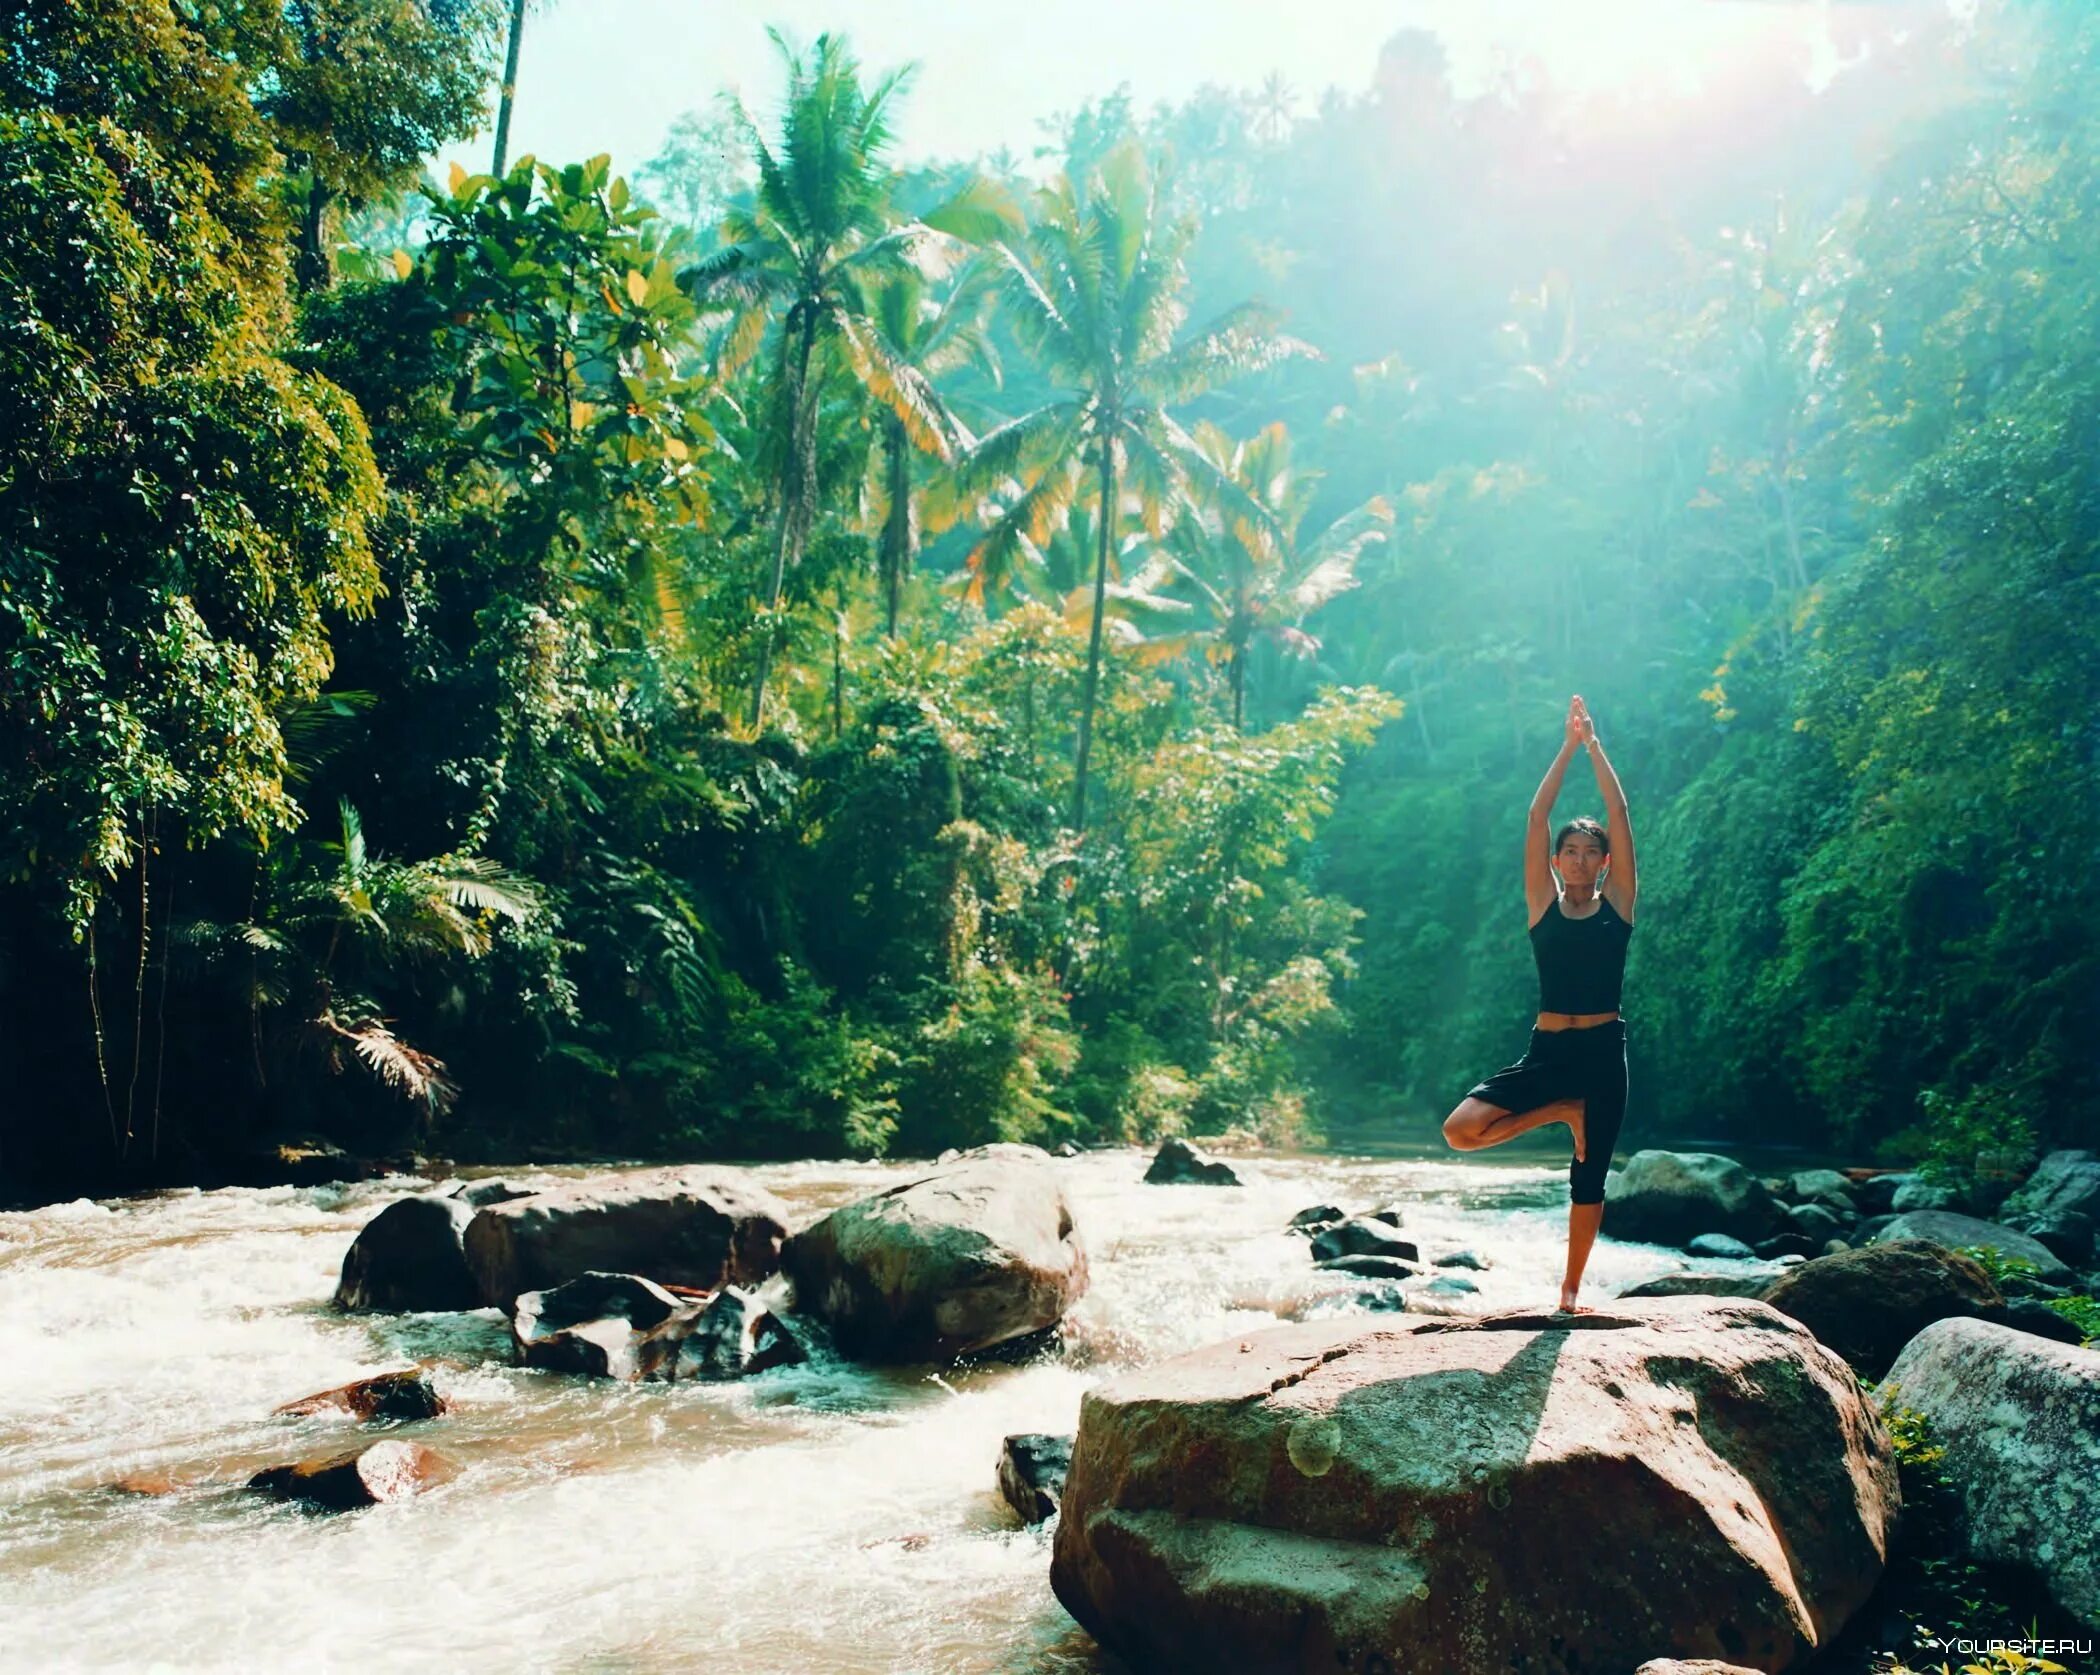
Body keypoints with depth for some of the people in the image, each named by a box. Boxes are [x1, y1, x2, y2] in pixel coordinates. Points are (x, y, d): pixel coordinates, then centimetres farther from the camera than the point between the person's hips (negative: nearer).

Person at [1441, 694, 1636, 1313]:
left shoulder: (1617, 905, 5)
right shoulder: (1543, 905, 5)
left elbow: (1619, 813, 0)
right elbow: (1536, 815, 1)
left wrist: (1594, 745, 1)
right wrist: (1568, 746, 2)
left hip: (1603, 1051, -1)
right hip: (1545, 1050, 1)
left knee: (1589, 1178, 4)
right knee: (1459, 1130, -16)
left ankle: (1571, 1291, 21)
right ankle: (1561, 1114, 7)